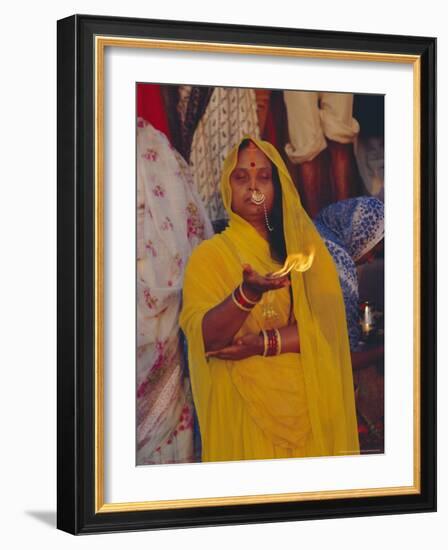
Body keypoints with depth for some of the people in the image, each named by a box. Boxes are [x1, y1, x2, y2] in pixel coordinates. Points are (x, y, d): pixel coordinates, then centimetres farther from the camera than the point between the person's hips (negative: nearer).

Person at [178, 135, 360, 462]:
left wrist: (262, 344, -17)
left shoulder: (305, 245, 7)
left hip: (308, 405, 2)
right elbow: (203, 338, -14)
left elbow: (328, 322, -6)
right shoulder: (209, 255, 0)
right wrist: (247, 294, -31)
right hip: (242, 412, -2)